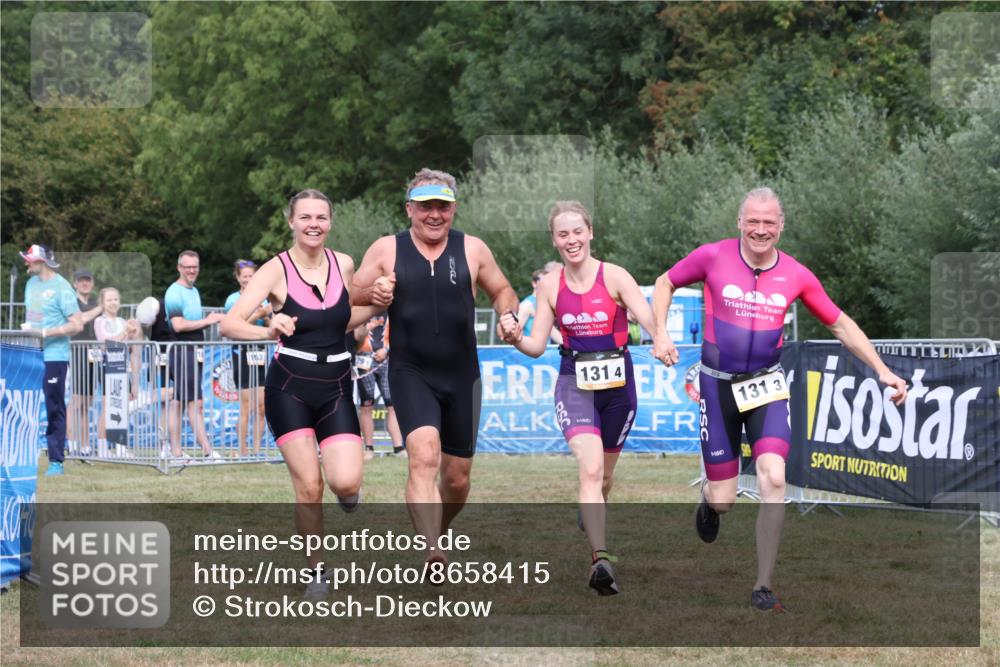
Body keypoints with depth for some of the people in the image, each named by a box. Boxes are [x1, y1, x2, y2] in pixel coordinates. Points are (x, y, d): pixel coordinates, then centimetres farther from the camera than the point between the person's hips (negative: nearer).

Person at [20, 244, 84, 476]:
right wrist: (27, 328, 7)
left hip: (54, 356, -7)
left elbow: (77, 325, -13)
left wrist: (45, 332, -17)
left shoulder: (61, 287, -9)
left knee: (54, 409, -2)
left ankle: (56, 461, 3)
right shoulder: (32, 283, 14)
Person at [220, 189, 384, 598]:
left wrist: (376, 307, 1)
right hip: (289, 388, -2)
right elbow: (230, 323, -21)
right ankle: (317, 572, 12)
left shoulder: (343, 265, 3)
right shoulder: (276, 270, -10)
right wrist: (268, 331, -40)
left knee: (346, 484, -15)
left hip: (336, 389, 2)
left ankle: (346, 488, 23)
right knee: (308, 487, -7)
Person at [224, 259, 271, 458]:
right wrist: (257, 315, -18)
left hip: (260, 354, 5)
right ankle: (243, 452, -1)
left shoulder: (262, 298, 14)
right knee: (246, 407, -6)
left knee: (262, 406, 2)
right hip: (242, 354, -5)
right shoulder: (233, 299, -1)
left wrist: (266, 317, -4)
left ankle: (257, 449, 9)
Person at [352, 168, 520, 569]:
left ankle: (437, 533, 39)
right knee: (424, 456, -25)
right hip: (411, 374, -3)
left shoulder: (472, 250, 5)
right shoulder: (386, 250, 1)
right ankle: (433, 556, -33)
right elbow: (349, 297, 6)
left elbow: (501, 291, 17)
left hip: (462, 376, 3)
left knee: (457, 477, 10)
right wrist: (373, 293, -16)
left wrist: (509, 316, -5)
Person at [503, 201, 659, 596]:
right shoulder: (550, 286, 0)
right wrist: (515, 339, -19)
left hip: (617, 382, 0)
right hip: (574, 382, 0)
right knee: (590, 469, -20)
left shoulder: (614, 277, -8)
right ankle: (601, 559, -28)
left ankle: (592, 524, 45)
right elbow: (537, 345, 2)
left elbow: (650, 320, -18)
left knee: (605, 472, 15)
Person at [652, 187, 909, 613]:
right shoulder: (713, 257, -9)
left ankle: (763, 588, -11)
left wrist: (882, 370, 0)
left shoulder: (795, 275, -4)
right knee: (724, 499, -1)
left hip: (766, 385, 1)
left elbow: (839, 324, 6)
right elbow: (666, 283, 7)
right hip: (718, 384, -1)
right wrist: (660, 334, -8)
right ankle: (709, 499, 41)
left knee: (773, 478, -21)